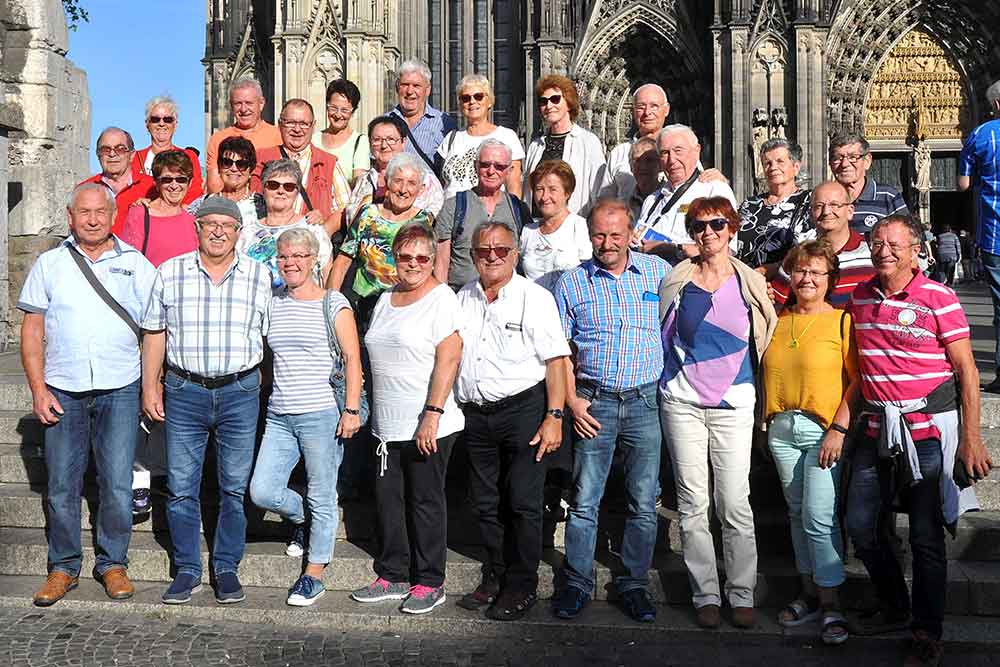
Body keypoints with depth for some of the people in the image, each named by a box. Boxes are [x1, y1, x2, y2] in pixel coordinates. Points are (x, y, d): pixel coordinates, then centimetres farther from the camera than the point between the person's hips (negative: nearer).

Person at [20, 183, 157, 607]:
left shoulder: (136, 265, 6)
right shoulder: (50, 265, 9)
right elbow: (32, 331, 7)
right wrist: (38, 389, -1)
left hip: (119, 389, -1)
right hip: (62, 391, 1)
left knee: (118, 485, 0)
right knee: (61, 485, 6)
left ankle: (113, 563, 17)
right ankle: (64, 566, 21)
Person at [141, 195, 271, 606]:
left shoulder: (260, 276, 3)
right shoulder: (170, 273, 4)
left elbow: (271, 336, 7)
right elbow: (154, 334, 8)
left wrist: (260, 386, 4)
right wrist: (150, 387, 3)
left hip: (240, 392, 0)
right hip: (183, 391, 1)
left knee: (235, 488, 6)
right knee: (181, 487, 4)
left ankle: (227, 569, 19)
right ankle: (187, 571, 17)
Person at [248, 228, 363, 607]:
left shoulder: (334, 304, -2)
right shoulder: (272, 305, 12)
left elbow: (352, 359, -4)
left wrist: (351, 409, -11)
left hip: (321, 414, -5)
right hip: (279, 415, 5)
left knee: (321, 497, 2)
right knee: (262, 492, -2)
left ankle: (314, 575, 16)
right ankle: (302, 520, 30)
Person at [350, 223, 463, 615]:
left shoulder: (442, 299, -8)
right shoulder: (386, 299, 15)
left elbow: (448, 359, -17)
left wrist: (432, 414, -23)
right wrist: (372, 411, 19)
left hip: (428, 426, -7)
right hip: (388, 426, 7)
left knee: (425, 502, 2)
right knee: (388, 499, 12)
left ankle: (429, 583, 15)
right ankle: (392, 576, 25)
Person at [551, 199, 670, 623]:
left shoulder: (658, 271, 6)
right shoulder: (573, 282, 4)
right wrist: (571, 400, -4)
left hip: (645, 401, 1)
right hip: (594, 403, 0)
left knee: (644, 502, 6)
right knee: (584, 500, 3)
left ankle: (634, 584, 19)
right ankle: (577, 583, 16)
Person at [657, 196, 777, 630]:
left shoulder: (751, 283, 6)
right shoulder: (676, 281, 5)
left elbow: (764, 338, 17)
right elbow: (662, 336, 15)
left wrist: (752, 387, 13)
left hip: (733, 403, 0)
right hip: (682, 402, 1)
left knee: (735, 504, -3)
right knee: (692, 503, 3)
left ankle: (742, 595, 11)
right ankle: (705, 594, 14)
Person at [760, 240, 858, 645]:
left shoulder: (842, 321, -5)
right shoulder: (779, 320, 10)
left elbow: (857, 380, -9)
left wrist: (839, 428, -15)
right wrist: (766, 420, 9)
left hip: (824, 429, -5)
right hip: (781, 429, 5)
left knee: (819, 518, -9)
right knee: (797, 515, 12)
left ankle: (830, 605, 2)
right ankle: (809, 594, 23)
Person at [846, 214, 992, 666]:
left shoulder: (938, 298, -9)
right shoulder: (860, 297, 7)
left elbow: (967, 371, -7)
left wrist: (971, 438, -10)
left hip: (929, 429, -5)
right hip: (876, 427, 5)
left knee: (926, 536, 2)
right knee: (861, 524, 9)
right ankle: (894, 608, 31)